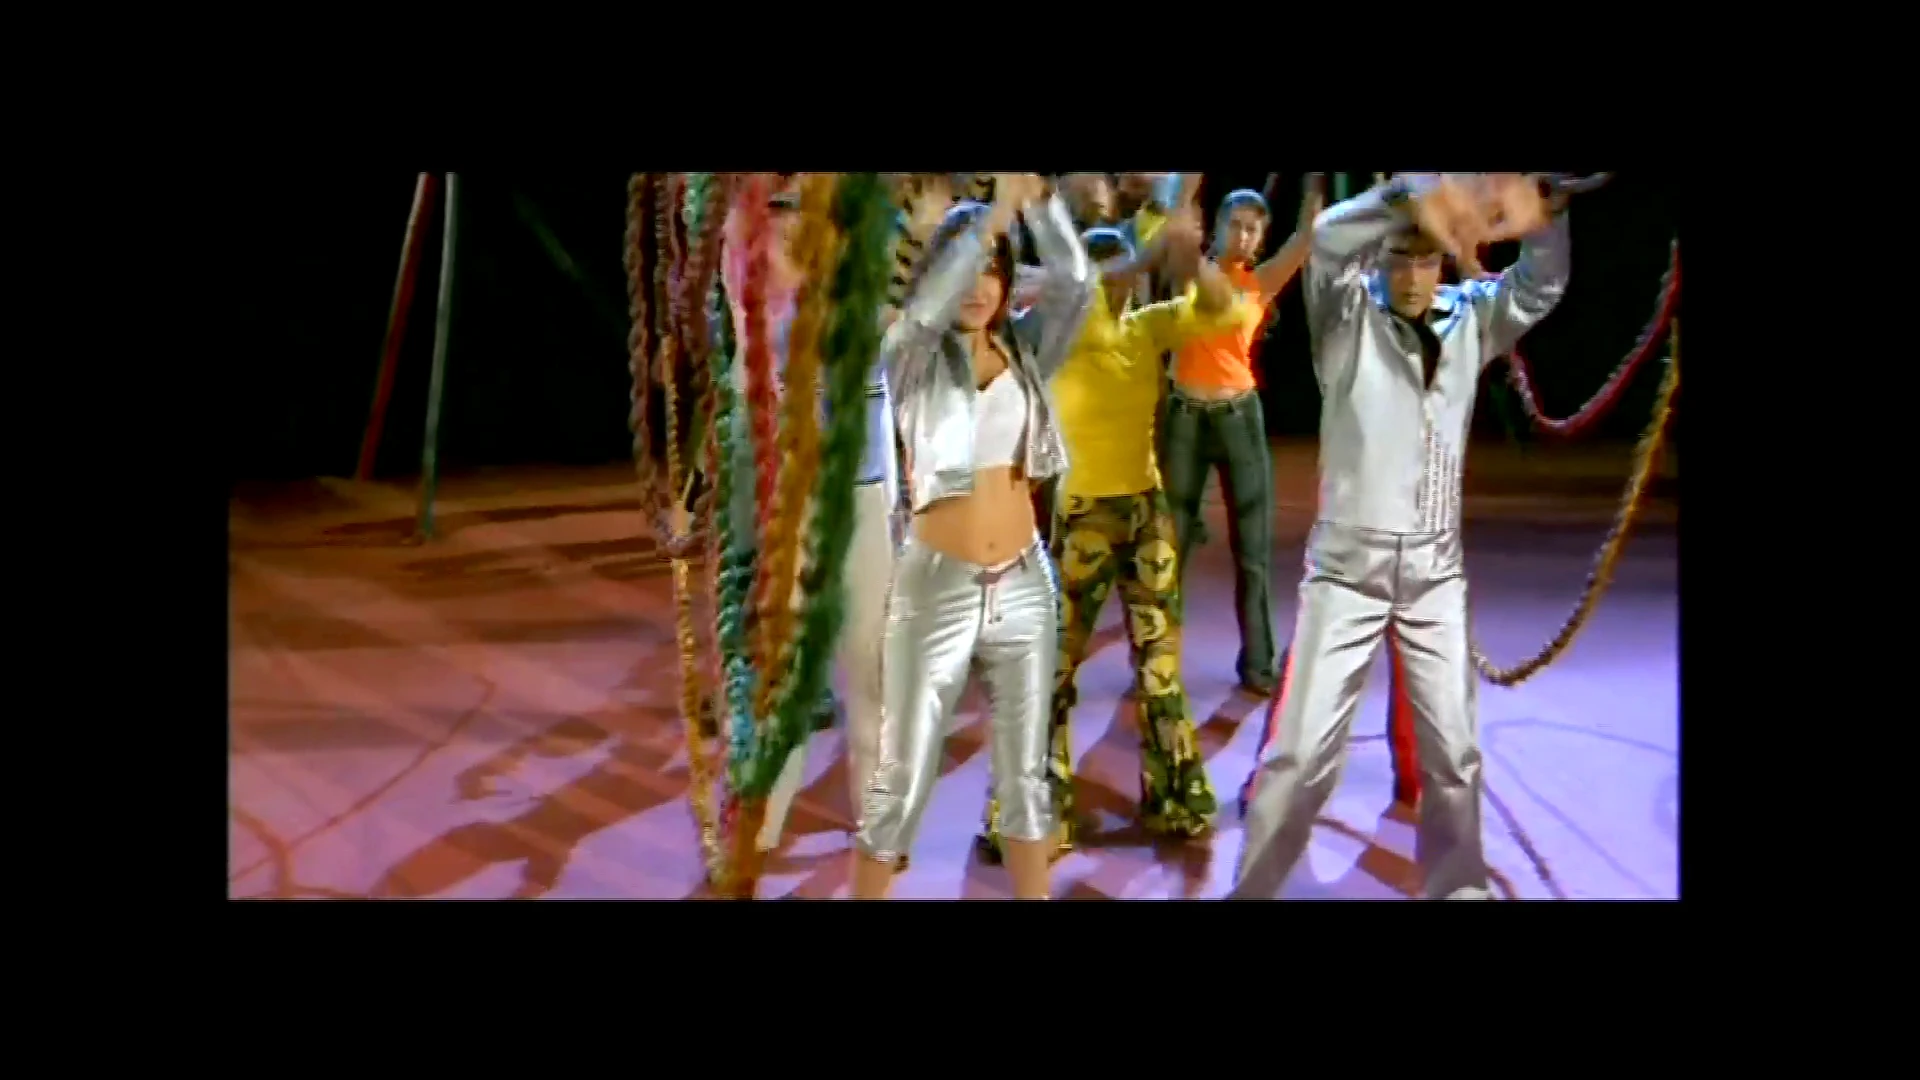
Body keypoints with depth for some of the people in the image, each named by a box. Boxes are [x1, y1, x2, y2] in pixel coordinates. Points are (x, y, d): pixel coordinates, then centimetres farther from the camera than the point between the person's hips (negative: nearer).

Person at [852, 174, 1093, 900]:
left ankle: (1034, 893, 28)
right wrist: (998, 207, -26)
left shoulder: (1025, 347, 5)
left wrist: (1036, 193, -18)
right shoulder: (912, 353, -4)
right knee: (902, 780, 3)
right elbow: (930, 308, -26)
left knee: (1025, 775, 14)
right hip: (936, 587, -3)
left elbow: (1075, 283, -12)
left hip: (1024, 585, 3)